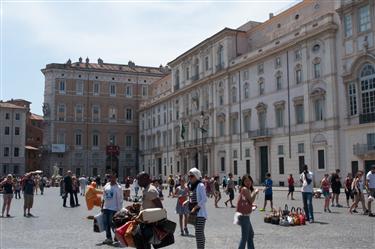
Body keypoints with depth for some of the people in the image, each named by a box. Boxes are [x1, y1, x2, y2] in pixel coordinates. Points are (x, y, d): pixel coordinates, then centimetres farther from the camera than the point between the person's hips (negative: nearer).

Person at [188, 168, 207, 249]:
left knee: (199, 233, -12)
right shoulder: (192, 186, 12)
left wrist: (195, 208, -20)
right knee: (200, 233, 16)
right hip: (195, 213, 9)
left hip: (200, 213, -9)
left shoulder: (200, 185, -13)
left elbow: (204, 199, -20)